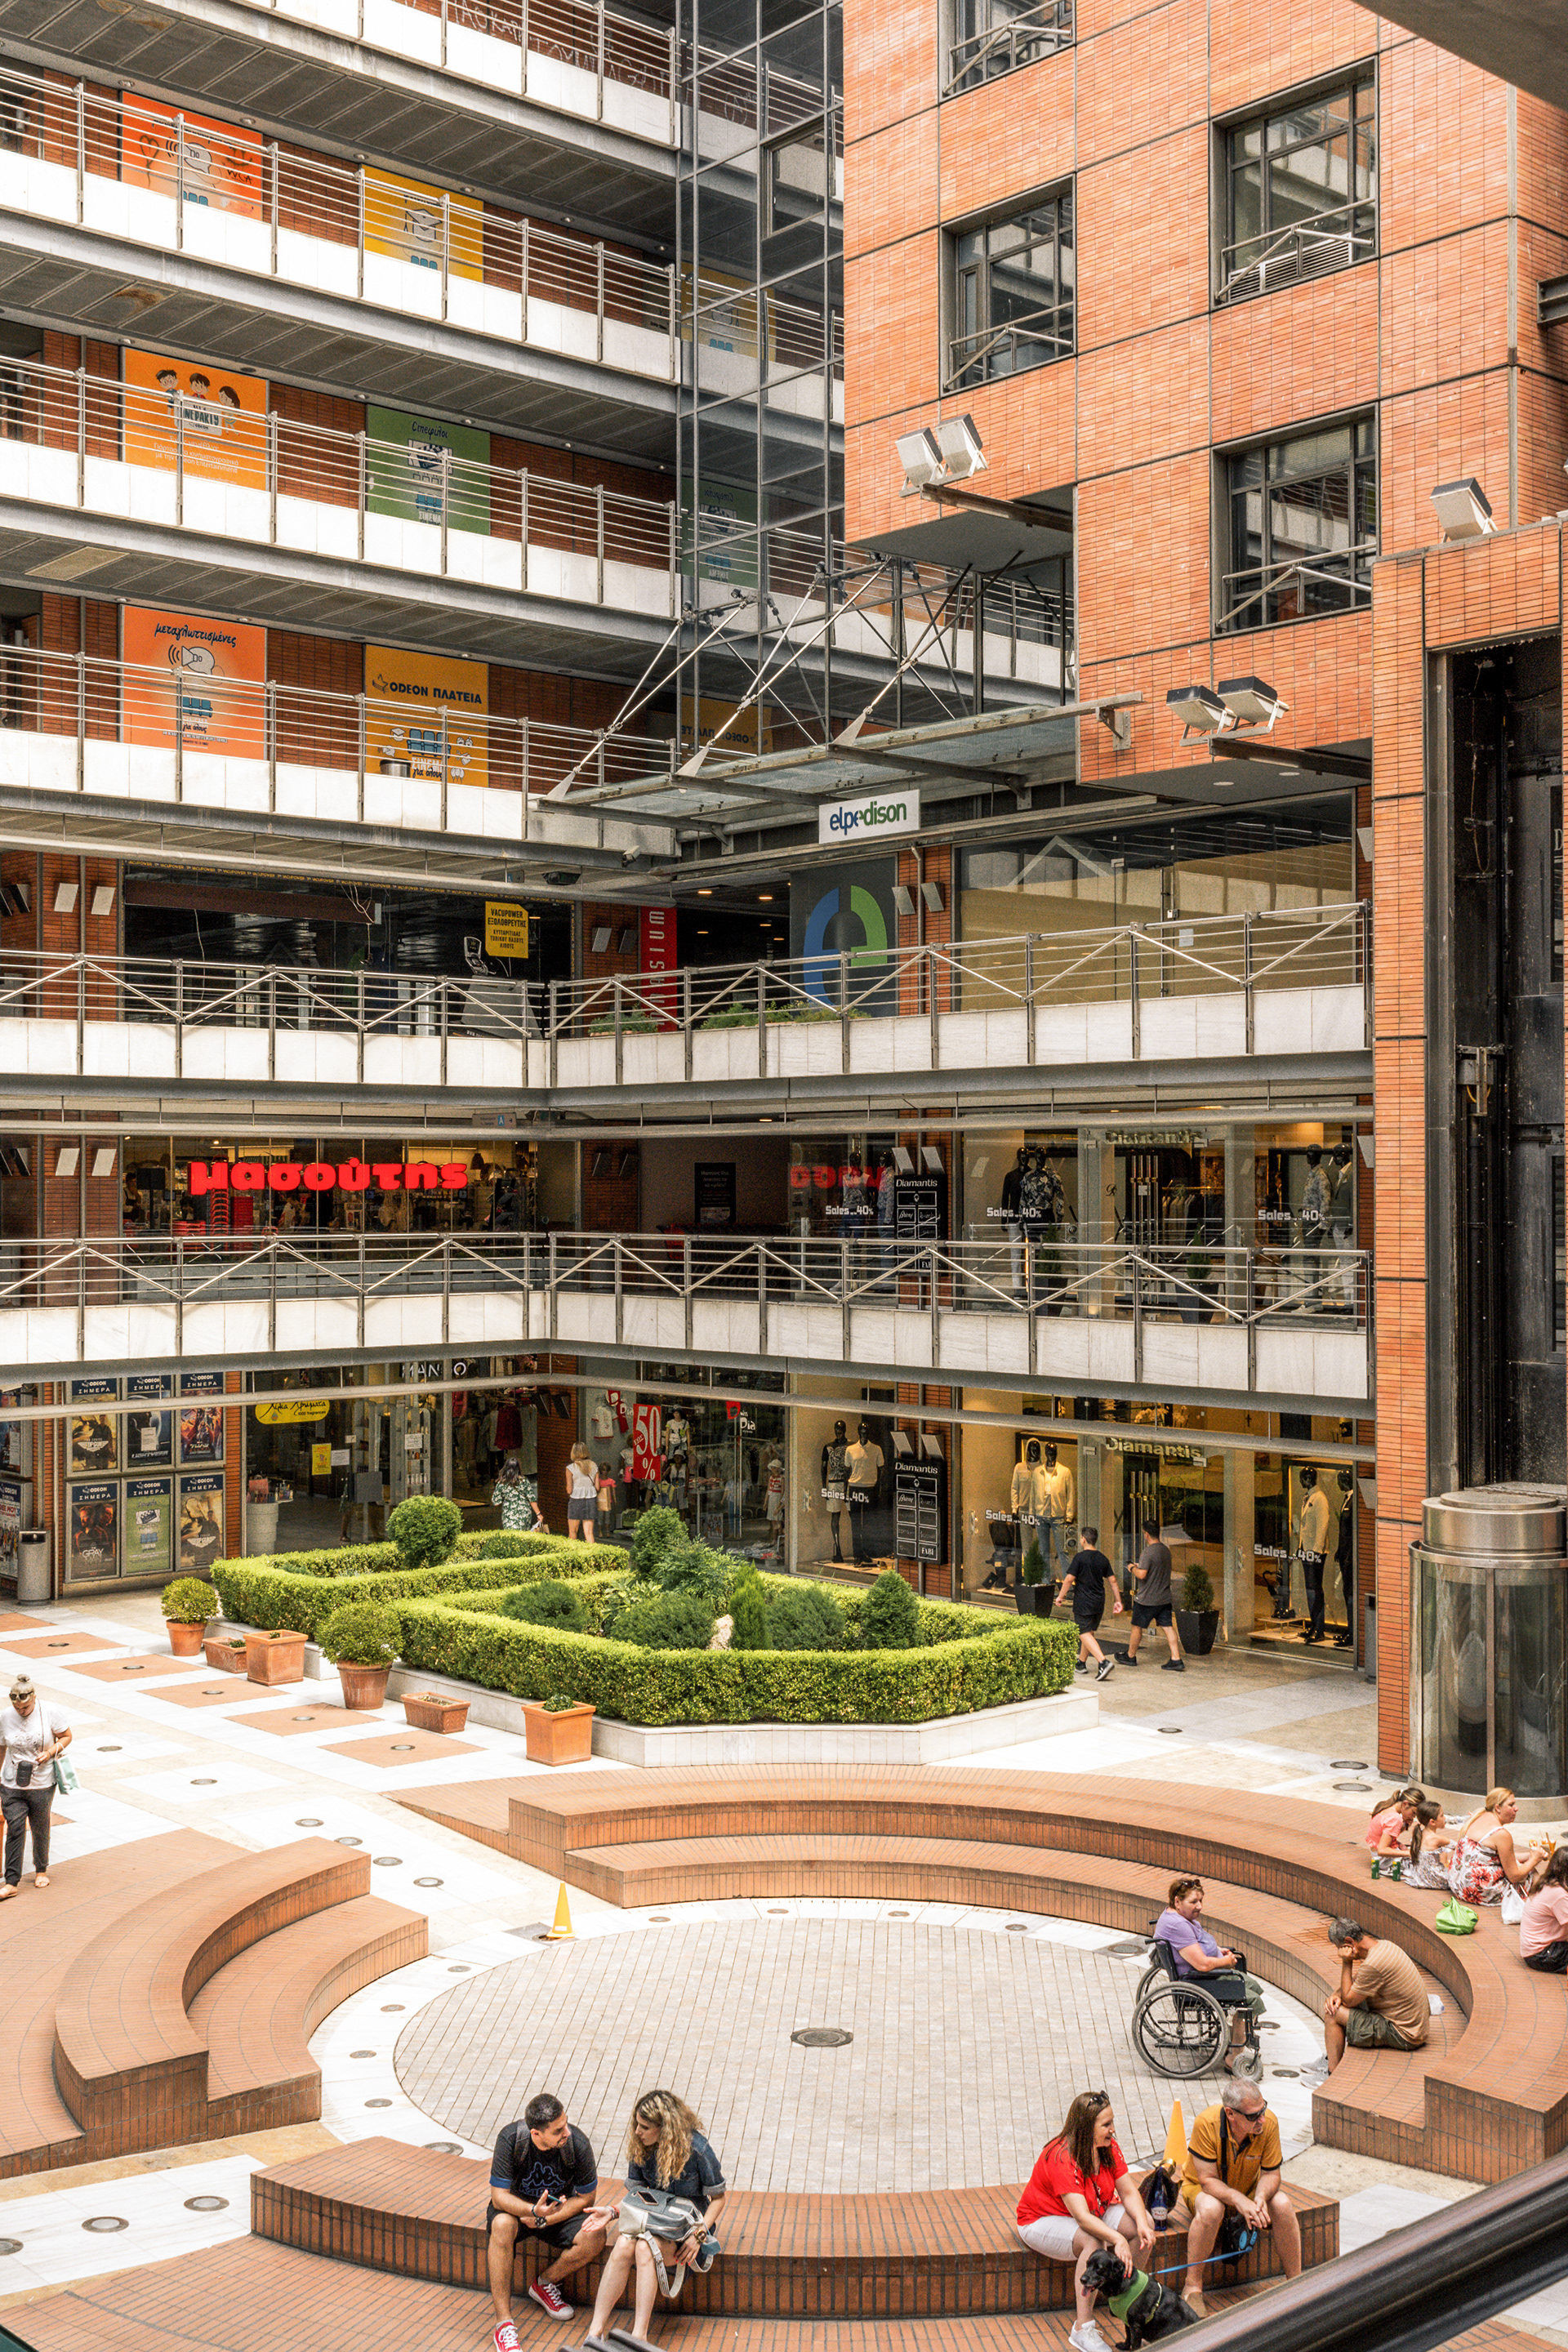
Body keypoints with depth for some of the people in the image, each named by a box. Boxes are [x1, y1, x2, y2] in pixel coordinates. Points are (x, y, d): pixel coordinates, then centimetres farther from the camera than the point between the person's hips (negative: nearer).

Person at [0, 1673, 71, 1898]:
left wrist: (51, 1752, -17)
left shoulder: (50, 1712, -10)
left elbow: (66, 1736, 0)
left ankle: (41, 1870, 33)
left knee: (40, 1830, 11)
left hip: (42, 1785, -1)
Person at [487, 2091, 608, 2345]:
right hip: (516, 2206, -1)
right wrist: (534, 2211, -41)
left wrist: (545, 2219, -22)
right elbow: (499, 2196, -23)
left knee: (595, 2238, -26)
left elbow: (585, 2198, -11)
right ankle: (503, 2322, -28)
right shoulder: (511, 2138, -27)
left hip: (562, 2208, 1)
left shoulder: (577, 2143, -25)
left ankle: (544, 2284, 2)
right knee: (502, 2225, -35)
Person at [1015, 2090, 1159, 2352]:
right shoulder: (1061, 2158, -32)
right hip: (1042, 2221, -7)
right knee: (1093, 2242, -36)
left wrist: (1142, 2224, -28)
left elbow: (1129, 2192, -8)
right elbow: (1081, 2216, -39)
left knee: (1145, 2224, -13)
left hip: (1093, 2214, 8)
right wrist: (1117, 2239, -50)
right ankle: (1082, 2330, -33)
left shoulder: (1108, 2148, -8)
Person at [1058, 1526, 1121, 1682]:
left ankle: (1104, 1662, -24)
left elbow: (1070, 1579, -14)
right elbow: (1112, 1580, 8)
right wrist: (1117, 1601, 14)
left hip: (1083, 1603, -7)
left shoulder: (1080, 1557, -12)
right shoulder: (1102, 1558, 6)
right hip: (1099, 1602, 7)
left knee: (1085, 1634, -7)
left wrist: (1061, 1596, -2)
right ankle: (1081, 1663, 30)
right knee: (1090, 1632, 19)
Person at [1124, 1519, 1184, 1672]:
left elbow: (1142, 1574, -26)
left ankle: (1131, 1656, 24)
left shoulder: (1148, 1552, -20)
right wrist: (1140, 1565, 21)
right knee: (1168, 1627, 3)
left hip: (1147, 1599, -7)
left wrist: (1133, 1568, -6)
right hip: (1164, 1598, 7)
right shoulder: (1166, 1550, 7)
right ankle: (1176, 1660, -4)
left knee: (1137, 1627, 10)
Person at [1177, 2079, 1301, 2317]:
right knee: (1211, 2209, -36)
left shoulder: (1268, 2123, -24)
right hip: (1202, 2188, -3)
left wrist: (1261, 2197, -34)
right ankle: (1192, 2287, -20)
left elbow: (1271, 2173, -13)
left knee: (1283, 2205, -24)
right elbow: (1207, 2179, -27)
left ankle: (1296, 2280, -5)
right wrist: (1240, 2201, -42)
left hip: (1248, 2188, 3)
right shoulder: (1207, 2123, -33)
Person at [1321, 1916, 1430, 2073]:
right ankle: (1330, 2060, 26)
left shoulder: (1373, 1965, -27)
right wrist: (1337, 1995, -2)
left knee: (1333, 2014, -10)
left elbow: (1348, 2001, -15)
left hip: (1405, 2035, -10)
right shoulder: (1384, 1945, 4)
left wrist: (1346, 1963, -13)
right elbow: (1355, 1983, 16)